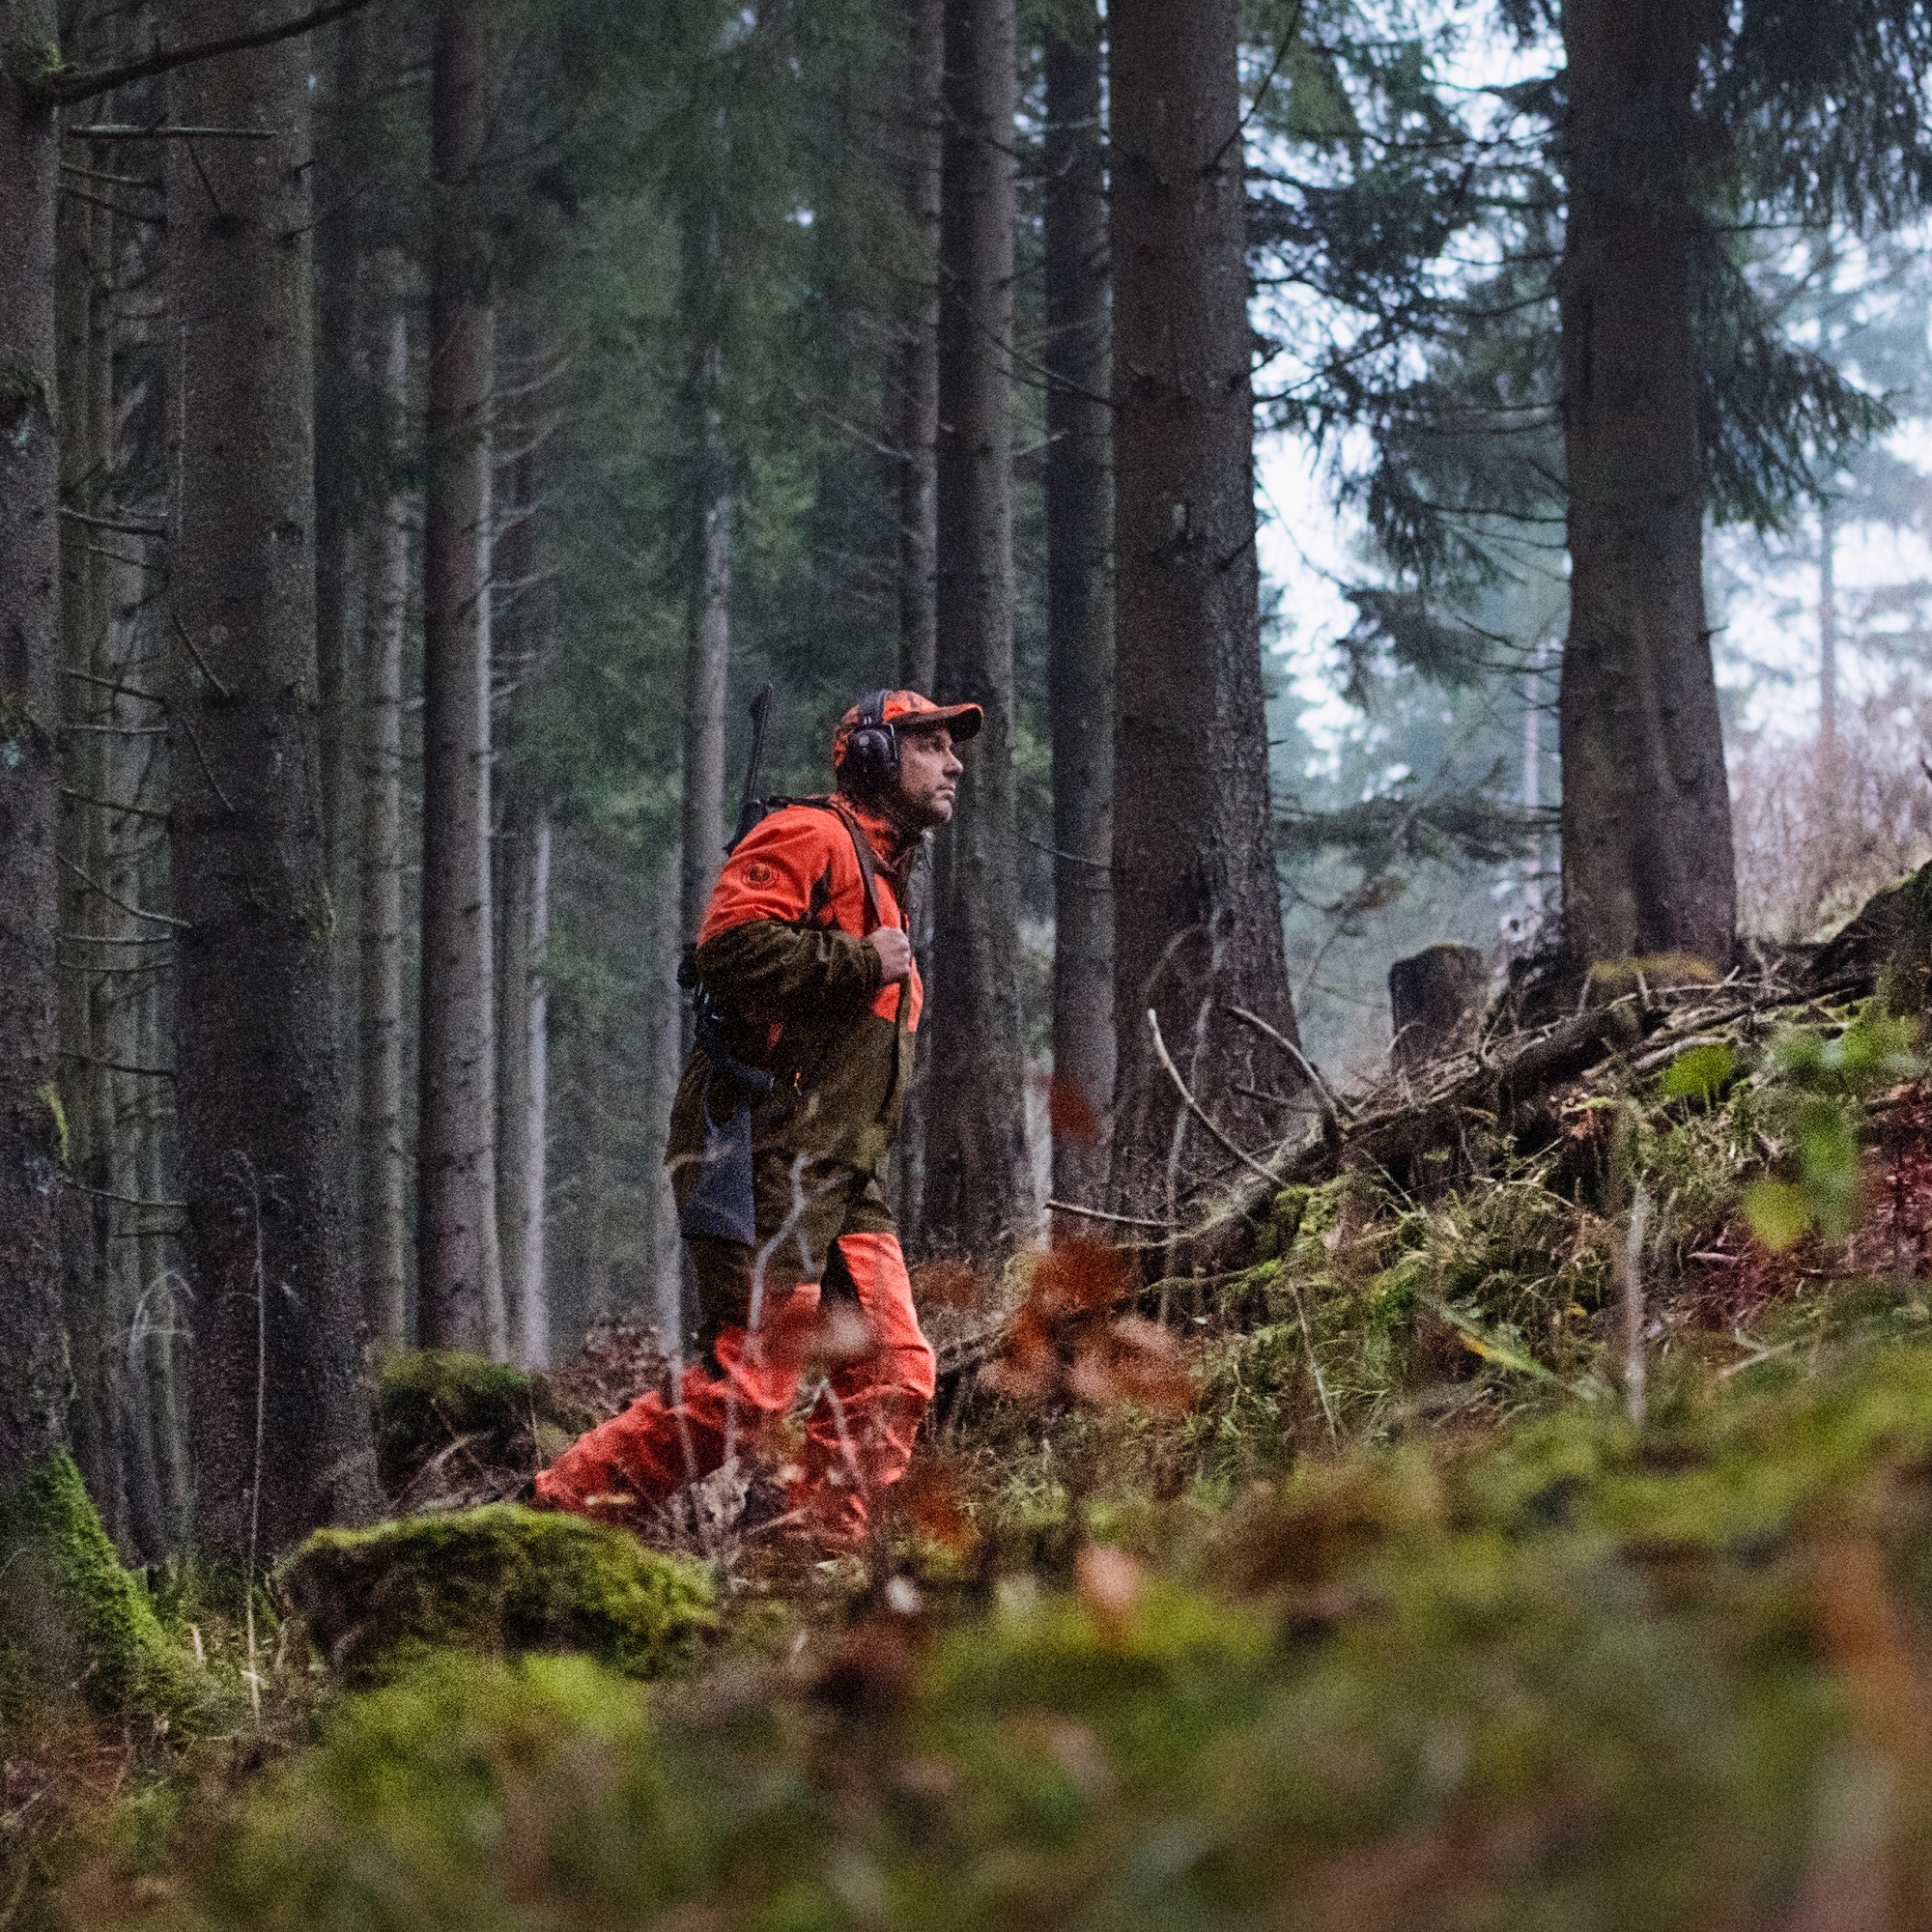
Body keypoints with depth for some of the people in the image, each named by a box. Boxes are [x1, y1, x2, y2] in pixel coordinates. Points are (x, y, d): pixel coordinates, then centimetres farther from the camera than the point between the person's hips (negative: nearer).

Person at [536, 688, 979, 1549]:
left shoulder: (882, 874, 27)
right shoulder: (810, 837, -6)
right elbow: (731, 942, -21)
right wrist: (859, 963, -15)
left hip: (837, 1176, 10)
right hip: (762, 1154, -10)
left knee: (891, 1373, -1)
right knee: (744, 1386, -14)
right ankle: (557, 1514, -8)